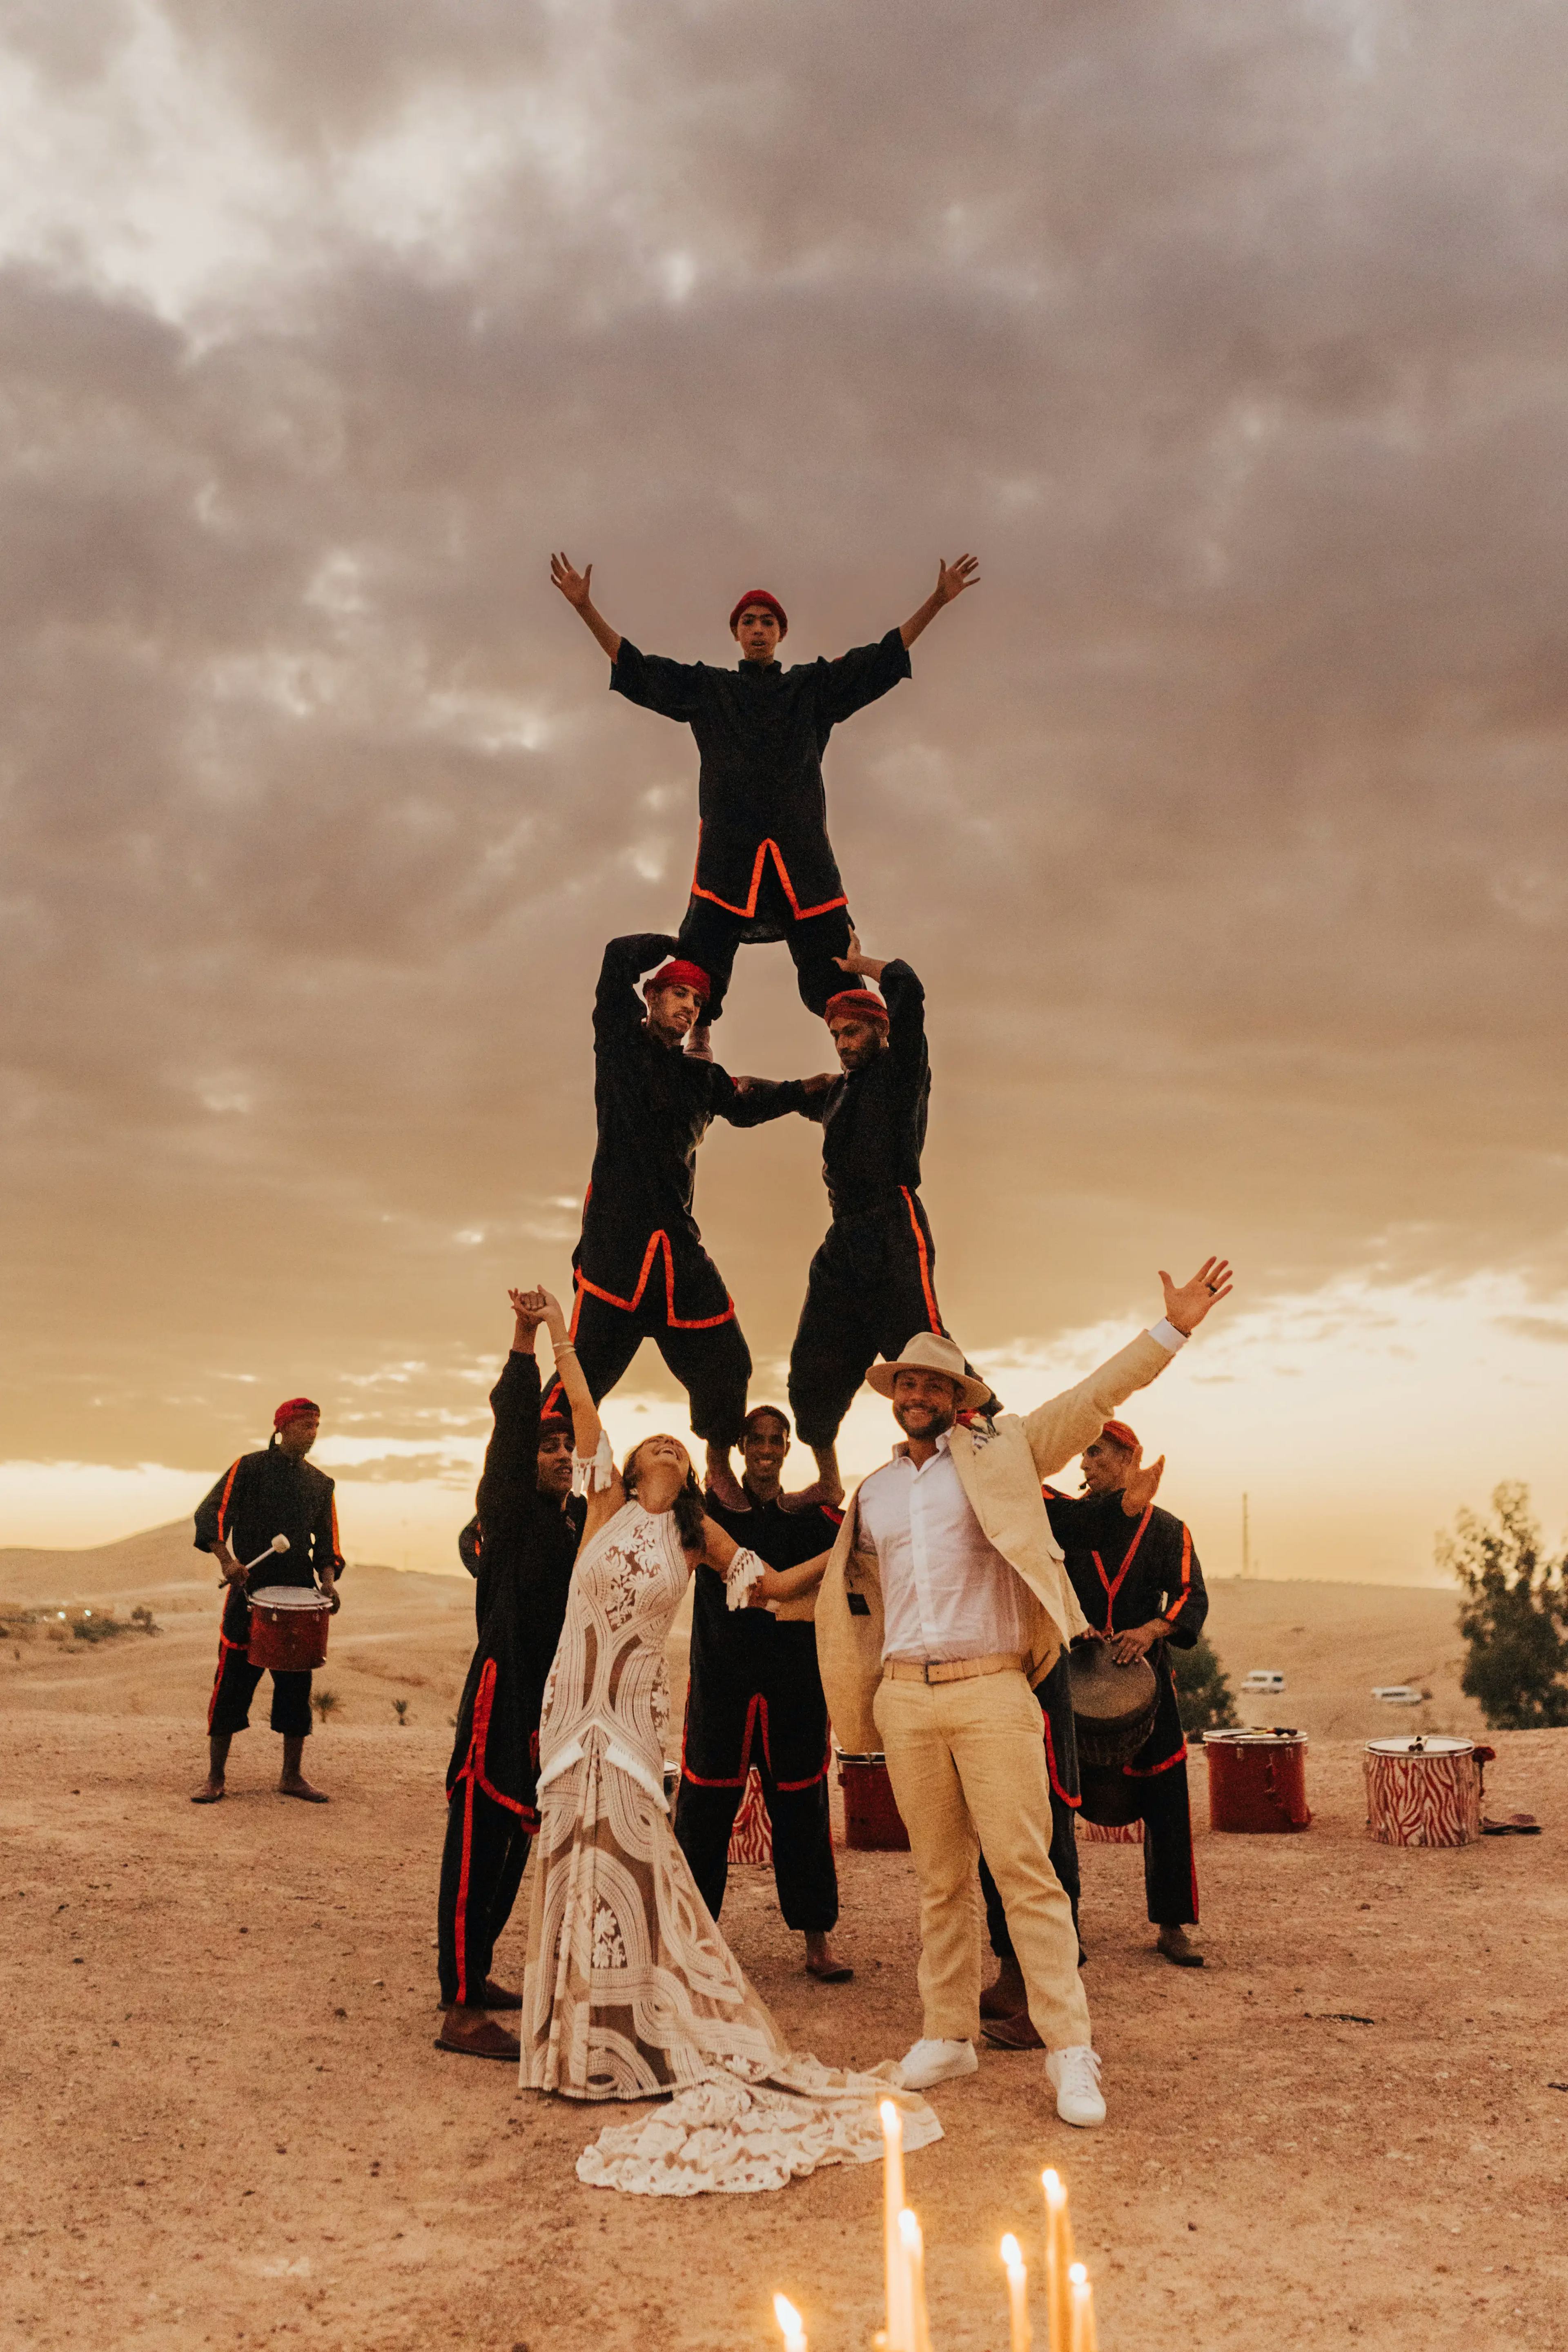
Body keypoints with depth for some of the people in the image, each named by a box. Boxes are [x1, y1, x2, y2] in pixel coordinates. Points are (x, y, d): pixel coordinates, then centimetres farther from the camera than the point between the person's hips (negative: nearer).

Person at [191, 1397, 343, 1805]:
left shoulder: (321, 1484, 14)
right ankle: (215, 1777, 7)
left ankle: (292, 1776, 15)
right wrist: (226, 1559, -20)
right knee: (233, 1681, -3)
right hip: (249, 1590, -4)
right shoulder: (249, 1468, 1)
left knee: (297, 1685, 6)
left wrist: (328, 1580, 0)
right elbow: (211, 1513, -6)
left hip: (300, 1594, 4)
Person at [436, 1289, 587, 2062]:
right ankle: (459, 2012, -4)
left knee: (515, 1841, 16)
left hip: (550, 1702, 8)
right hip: (501, 1696, -8)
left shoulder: (581, 1520, 11)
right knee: (479, 1841, -6)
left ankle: (475, 1974, 30)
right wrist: (525, 1336, -26)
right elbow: (512, 1422, -17)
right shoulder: (510, 1511, -7)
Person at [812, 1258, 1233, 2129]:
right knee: (939, 1878, 11)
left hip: (993, 1691, -3)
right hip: (906, 1698, 4)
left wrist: (1172, 1329, -11)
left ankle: (1069, 2049, -2)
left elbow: (1091, 1402, -4)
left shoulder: (997, 1452, 4)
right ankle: (948, 2034, 20)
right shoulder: (873, 1495, 14)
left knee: (1026, 1869, -7)